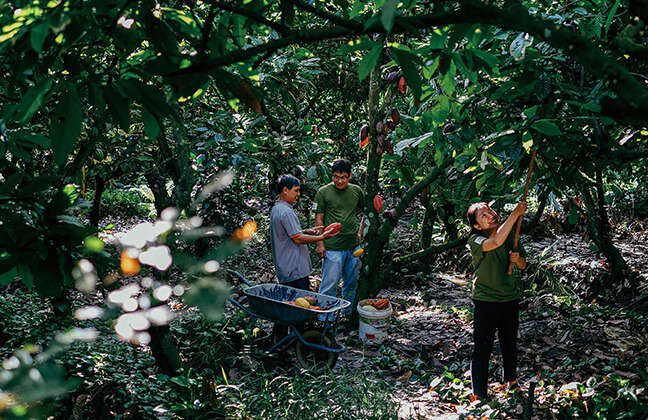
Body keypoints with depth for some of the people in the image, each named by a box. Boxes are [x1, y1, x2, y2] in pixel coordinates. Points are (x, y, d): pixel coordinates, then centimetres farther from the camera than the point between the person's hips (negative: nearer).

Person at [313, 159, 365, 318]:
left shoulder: (357, 191, 6)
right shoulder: (323, 192, -5)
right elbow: (319, 219, -4)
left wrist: (361, 232, 11)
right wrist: (320, 243, -9)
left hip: (353, 246, 5)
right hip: (332, 248, -4)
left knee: (351, 283, 14)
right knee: (330, 284, -4)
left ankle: (349, 312, 30)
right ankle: (324, 319, 5)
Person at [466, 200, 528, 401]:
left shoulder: (510, 236, 0)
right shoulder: (475, 241, -17)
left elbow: (523, 266, 10)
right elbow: (496, 242, -39)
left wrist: (518, 259, -14)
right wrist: (515, 214, -38)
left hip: (510, 298, 5)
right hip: (485, 300, -4)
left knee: (509, 344, 18)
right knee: (482, 348, -4)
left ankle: (511, 381, 41)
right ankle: (479, 394, 7)